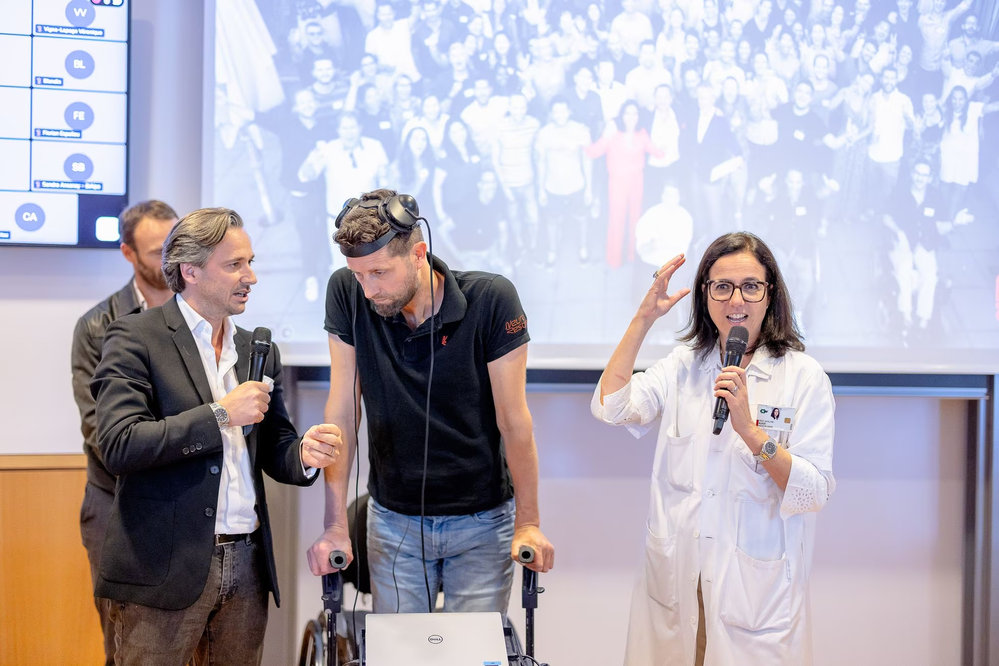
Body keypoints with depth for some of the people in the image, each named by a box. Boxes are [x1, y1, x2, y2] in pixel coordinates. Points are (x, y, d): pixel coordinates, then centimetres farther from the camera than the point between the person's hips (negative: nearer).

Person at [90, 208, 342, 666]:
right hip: (166, 569, -5)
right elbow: (118, 445, -16)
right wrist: (221, 414, -16)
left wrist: (304, 455, -7)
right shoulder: (136, 339, -5)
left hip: (246, 565, 5)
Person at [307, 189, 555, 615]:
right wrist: (336, 526, -9)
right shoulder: (347, 293, -12)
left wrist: (528, 523, -8)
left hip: (482, 521, -2)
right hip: (393, 521, 2)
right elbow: (343, 411, -8)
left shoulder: (491, 299, -18)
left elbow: (513, 418, -12)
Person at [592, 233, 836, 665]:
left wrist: (750, 430, -24)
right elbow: (609, 407, -7)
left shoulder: (804, 377, -5)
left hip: (756, 586, -3)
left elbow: (815, 492, -11)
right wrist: (644, 318, -8)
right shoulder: (684, 365, 8)